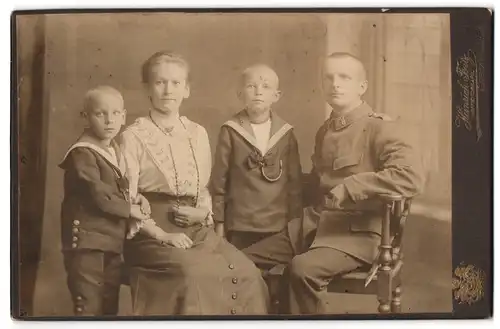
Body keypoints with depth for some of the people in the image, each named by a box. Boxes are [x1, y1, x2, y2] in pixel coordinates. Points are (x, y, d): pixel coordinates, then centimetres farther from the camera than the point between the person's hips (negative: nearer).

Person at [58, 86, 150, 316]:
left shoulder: (116, 152, 14)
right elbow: (97, 194, -22)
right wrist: (129, 209, -11)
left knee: (110, 307, 16)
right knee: (89, 307, -4)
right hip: (87, 241, -9)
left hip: (113, 241, 9)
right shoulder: (82, 153, -15)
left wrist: (134, 199, 2)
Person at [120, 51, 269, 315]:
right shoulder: (133, 137, -1)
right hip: (153, 233, -4)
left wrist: (203, 212, -1)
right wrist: (162, 234, -16)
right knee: (194, 276, -33)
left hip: (198, 230, 5)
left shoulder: (198, 134, 14)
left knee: (247, 274, -21)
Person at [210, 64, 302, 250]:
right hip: (240, 227, -1)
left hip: (278, 227, 2)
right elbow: (219, 179, 1)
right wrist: (219, 222, 1)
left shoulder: (285, 133, 2)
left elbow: (295, 181, 7)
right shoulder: (230, 132, -3)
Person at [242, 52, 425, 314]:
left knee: (303, 268, -33)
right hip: (313, 224, 7)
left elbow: (412, 177, -24)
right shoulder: (324, 131, 16)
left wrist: (349, 188, -20)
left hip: (356, 230, -7)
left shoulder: (381, 128, -8)